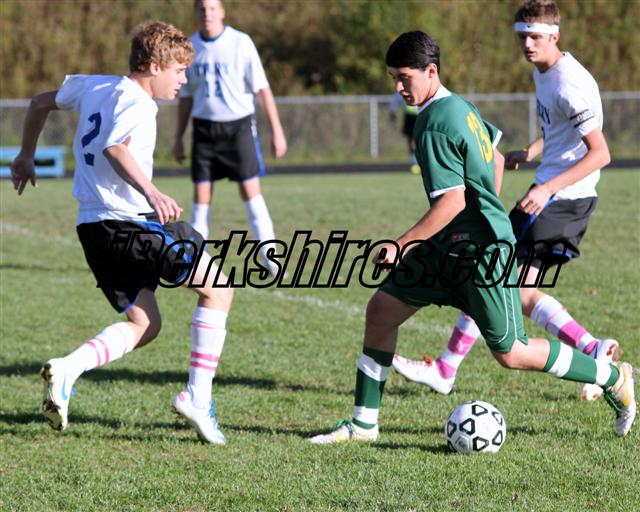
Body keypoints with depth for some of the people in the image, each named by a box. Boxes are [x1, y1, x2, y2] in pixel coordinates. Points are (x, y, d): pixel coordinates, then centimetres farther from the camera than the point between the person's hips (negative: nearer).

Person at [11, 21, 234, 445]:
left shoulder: (94, 87, 15)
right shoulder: (136, 103, -11)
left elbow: (40, 103, 29)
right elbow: (114, 149, -30)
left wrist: (26, 157, 43)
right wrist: (151, 193, -42)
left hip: (93, 228, 9)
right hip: (131, 220, -9)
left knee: (145, 325, 15)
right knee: (219, 289, 4)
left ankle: (67, 370, -7)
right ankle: (198, 397, -2)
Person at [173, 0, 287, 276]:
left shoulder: (240, 43, -6)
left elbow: (262, 88, -5)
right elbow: (186, 96, 15)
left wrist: (277, 130, -9)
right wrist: (179, 138, 15)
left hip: (238, 125, -3)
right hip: (204, 126, 3)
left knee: (250, 191, -8)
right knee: (201, 193, 0)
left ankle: (270, 258, -3)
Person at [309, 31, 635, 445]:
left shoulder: (435, 125, -21)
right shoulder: (460, 107, 8)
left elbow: (452, 200, -25)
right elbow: (496, 158, 21)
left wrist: (401, 245, -22)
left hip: (482, 251, -10)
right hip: (449, 247, 10)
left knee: (511, 354, -1)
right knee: (381, 309, 5)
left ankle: (614, 379, 15)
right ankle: (364, 423, 11)